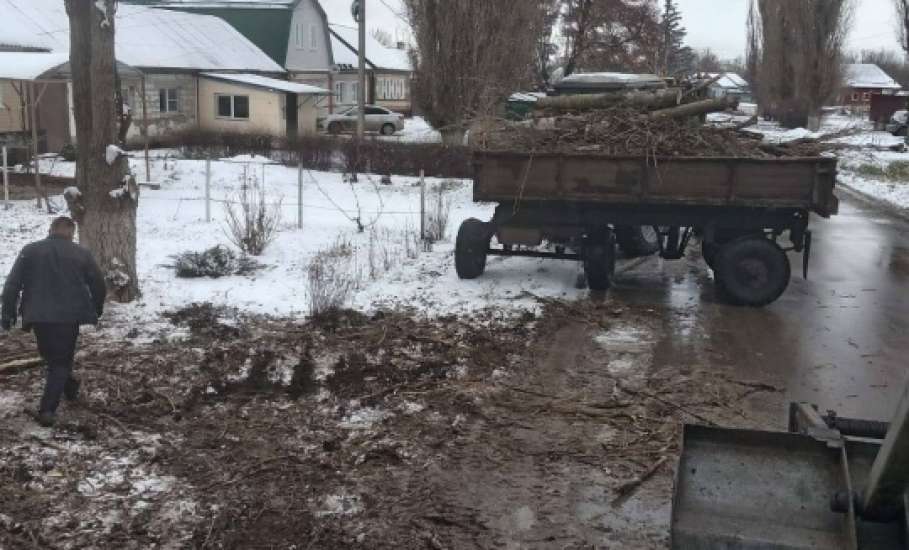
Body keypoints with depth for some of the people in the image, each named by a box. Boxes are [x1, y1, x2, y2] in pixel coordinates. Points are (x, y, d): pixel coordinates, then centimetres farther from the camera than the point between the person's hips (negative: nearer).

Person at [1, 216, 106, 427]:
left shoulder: (29, 251, 6)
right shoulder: (81, 253, 2)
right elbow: (98, 285, 5)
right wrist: (97, 309, 21)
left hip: (39, 316, 2)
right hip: (68, 317, -2)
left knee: (51, 356, 24)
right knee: (61, 361, 4)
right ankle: (47, 410, -6)